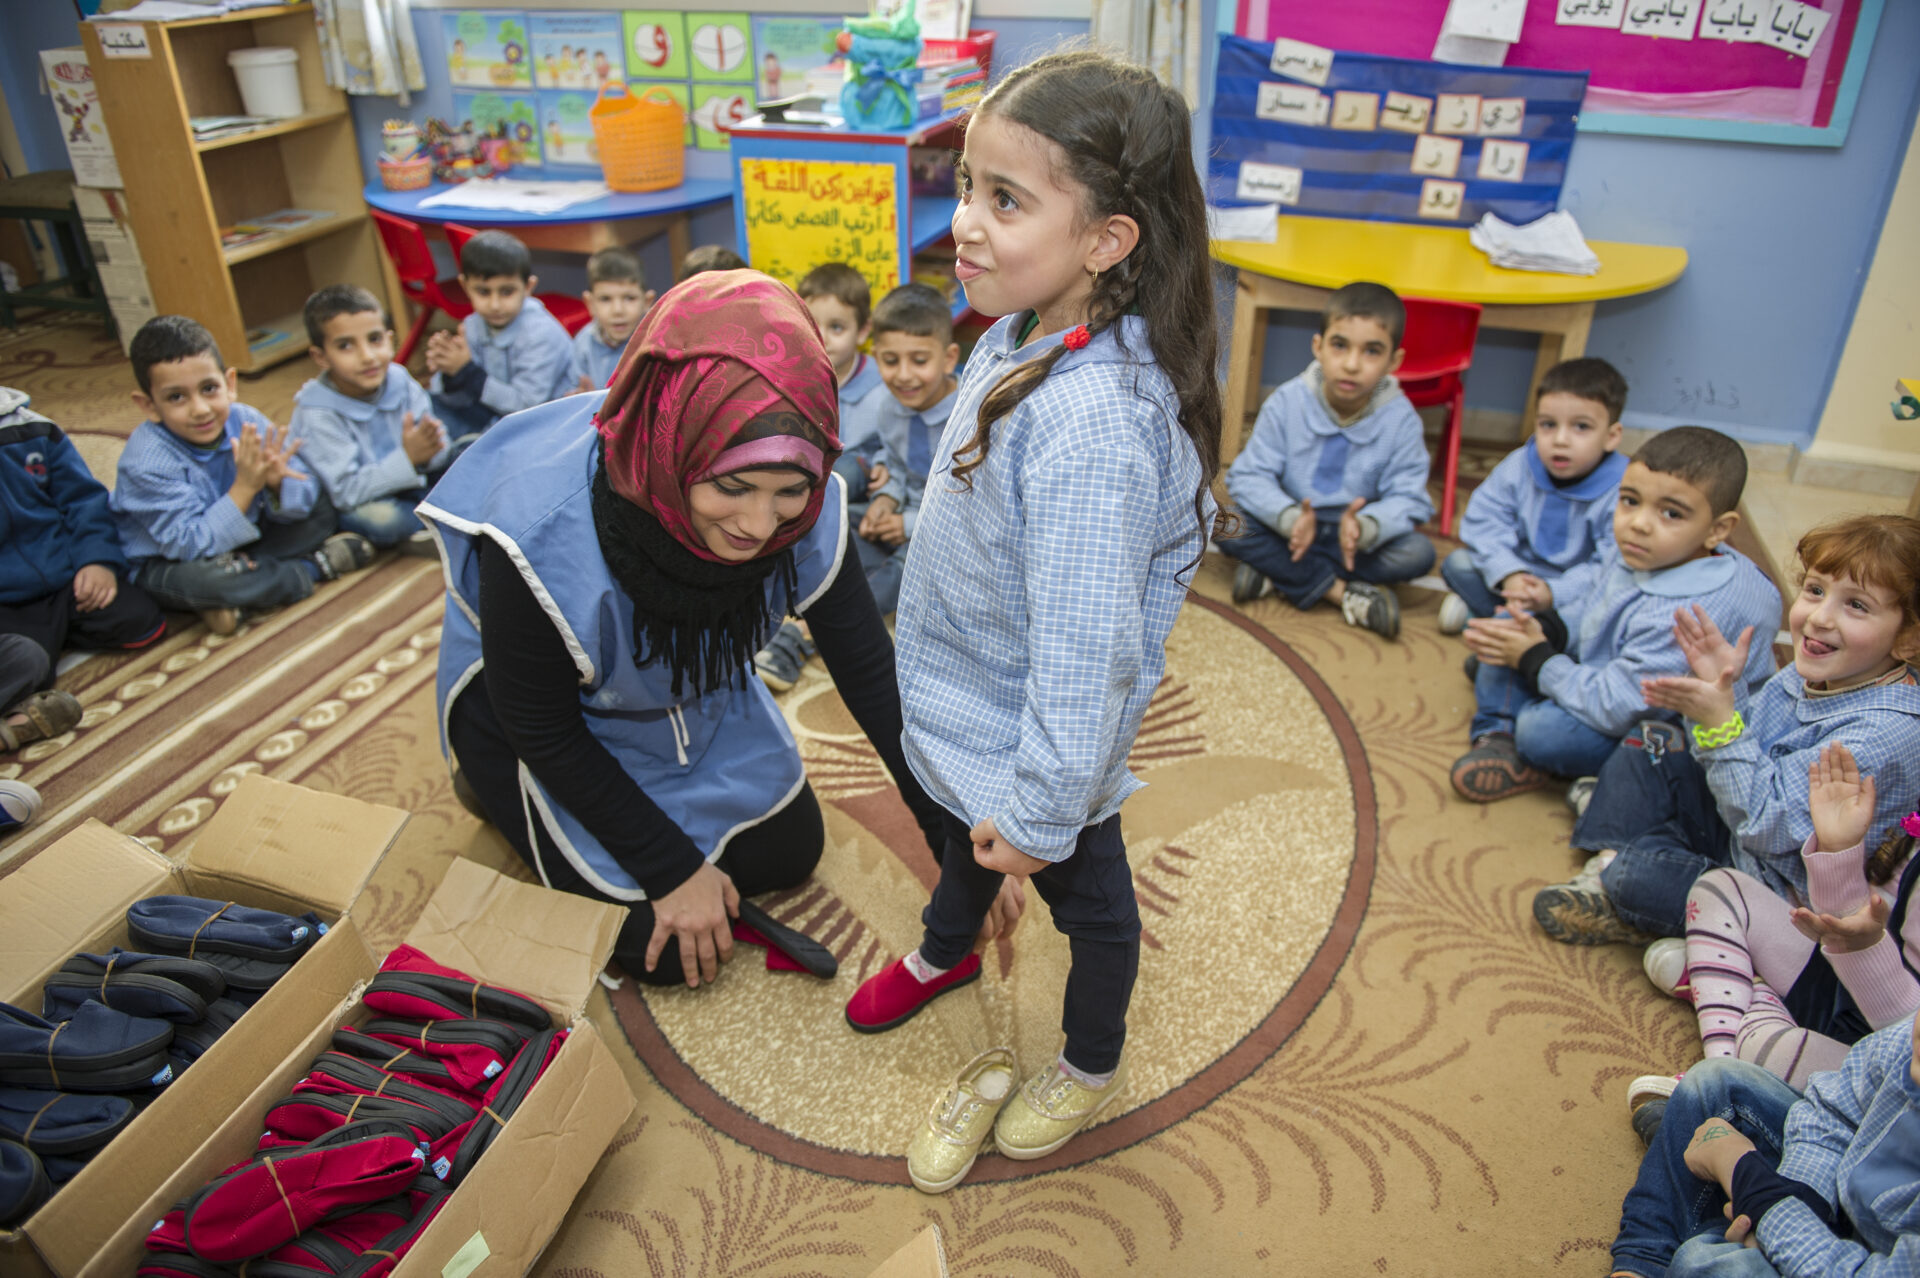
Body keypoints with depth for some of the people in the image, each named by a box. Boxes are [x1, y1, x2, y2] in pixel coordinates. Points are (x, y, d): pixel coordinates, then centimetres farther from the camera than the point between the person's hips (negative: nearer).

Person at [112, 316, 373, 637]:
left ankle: (234, 601, -16)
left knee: (320, 505, -7)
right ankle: (312, 567, -12)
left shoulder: (247, 422, -16)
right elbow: (190, 546, -31)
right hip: (167, 563, -5)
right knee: (201, 577, -39)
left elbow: (303, 500, -11)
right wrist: (245, 487, -37)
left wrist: (277, 481, -35)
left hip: (239, 540, 5)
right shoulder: (148, 462, -27)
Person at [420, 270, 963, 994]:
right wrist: (672, 867, -18)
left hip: (696, 699, 5)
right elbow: (541, 730, -24)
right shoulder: (542, 533, -40)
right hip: (549, 720, -4)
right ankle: (496, 787, 17)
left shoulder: (804, 512, -29)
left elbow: (868, 666, -15)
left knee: (790, 851, 12)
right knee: (669, 948, -1)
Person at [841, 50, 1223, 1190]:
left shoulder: (1088, 426, -39)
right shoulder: (1025, 334, -7)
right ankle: (946, 955, 66)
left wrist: (1038, 811, -25)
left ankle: (1093, 1066, 48)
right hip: (972, 707, 9)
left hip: (1039, 737, -9)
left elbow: (1082, 648, -35)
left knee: (1082, 891, 18)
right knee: (968, 832, 34)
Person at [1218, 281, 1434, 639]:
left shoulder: (1401, 420, -12)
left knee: (1418, 552, -25)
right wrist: (1291, 519, -37)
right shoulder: (1286, 402, -14)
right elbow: (1250, 476, -17)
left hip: (1350, 538, 1)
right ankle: (1343, 592, -23)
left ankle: (1275, 575, -23)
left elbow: (1407, 498, -15)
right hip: (1287, 528, 0)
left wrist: (1366, 526, -39)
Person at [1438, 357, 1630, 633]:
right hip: (1519, 572, 4)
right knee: (1457, 563, -12)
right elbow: (1485, 524, -10)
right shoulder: (1517, 468, -7)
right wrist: (1509, 575, -27)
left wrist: (1555, 593, -39)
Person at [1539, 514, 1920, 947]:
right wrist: (1722, 688, -12)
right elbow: (1733, 756, 5)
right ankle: (1607, 869, 2)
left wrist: (1720, 723, -34)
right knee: (1644, 753, 10)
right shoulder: (1811, 675, -4)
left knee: (1638, 872, -26)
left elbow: (1766, 822, -30)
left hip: (1780, 891, -9)